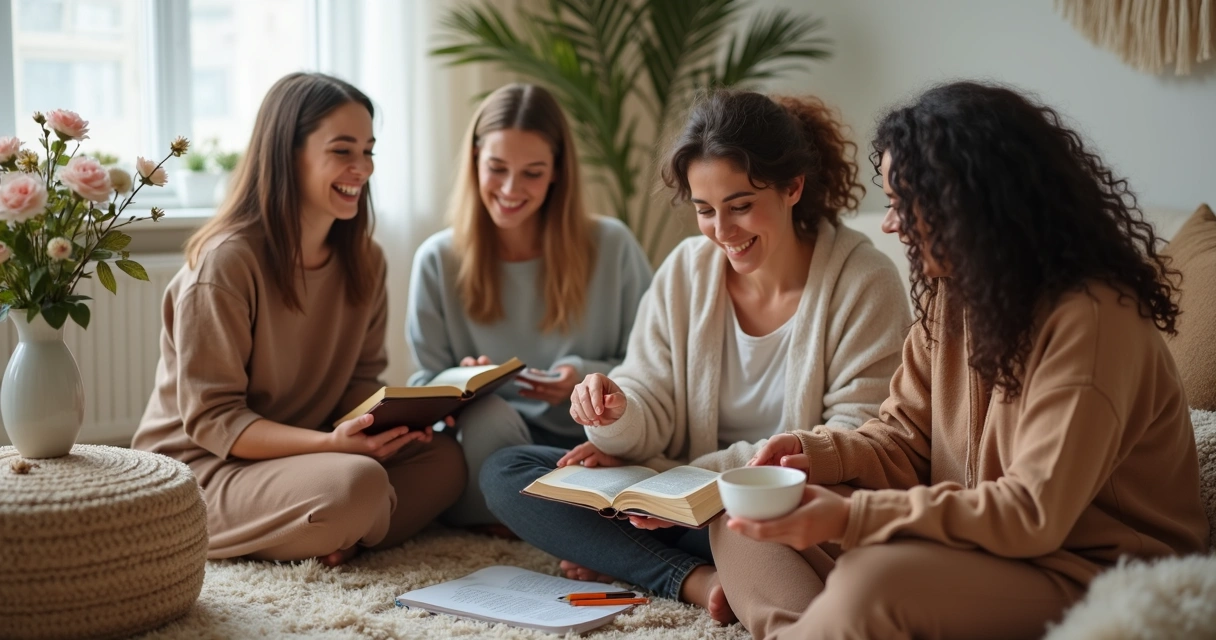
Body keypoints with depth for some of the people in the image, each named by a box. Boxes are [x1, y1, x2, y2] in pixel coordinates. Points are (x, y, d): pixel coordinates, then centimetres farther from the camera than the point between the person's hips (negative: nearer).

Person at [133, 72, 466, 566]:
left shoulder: (363, 261, 4)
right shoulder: (225, 262, -19)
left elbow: (360, 382, 7)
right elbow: (210, 420, -19)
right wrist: (330, 443, -32)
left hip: (300, 452, 8)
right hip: (199, 468, -7)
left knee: (444, 459, -12)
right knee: (356, 484, -32)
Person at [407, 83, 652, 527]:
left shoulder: (612, 247, 0)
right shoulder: (439, 260, 2)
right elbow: (427, 385, 5)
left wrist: (585, 377, -18)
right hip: (492, 441, 0)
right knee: (489, 416, -36)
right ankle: (484, 526, -3)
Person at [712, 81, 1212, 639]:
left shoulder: (1090, 319, -20)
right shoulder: (953, 293, 7)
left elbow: (1034, 514, -24)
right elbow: (906, 437, 11)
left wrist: (851, 518, -29)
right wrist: (819, 453, -11)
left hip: (1084, 572, -8)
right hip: (980, 544, 9)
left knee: (872, 583, -35)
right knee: (745, 524, -3)